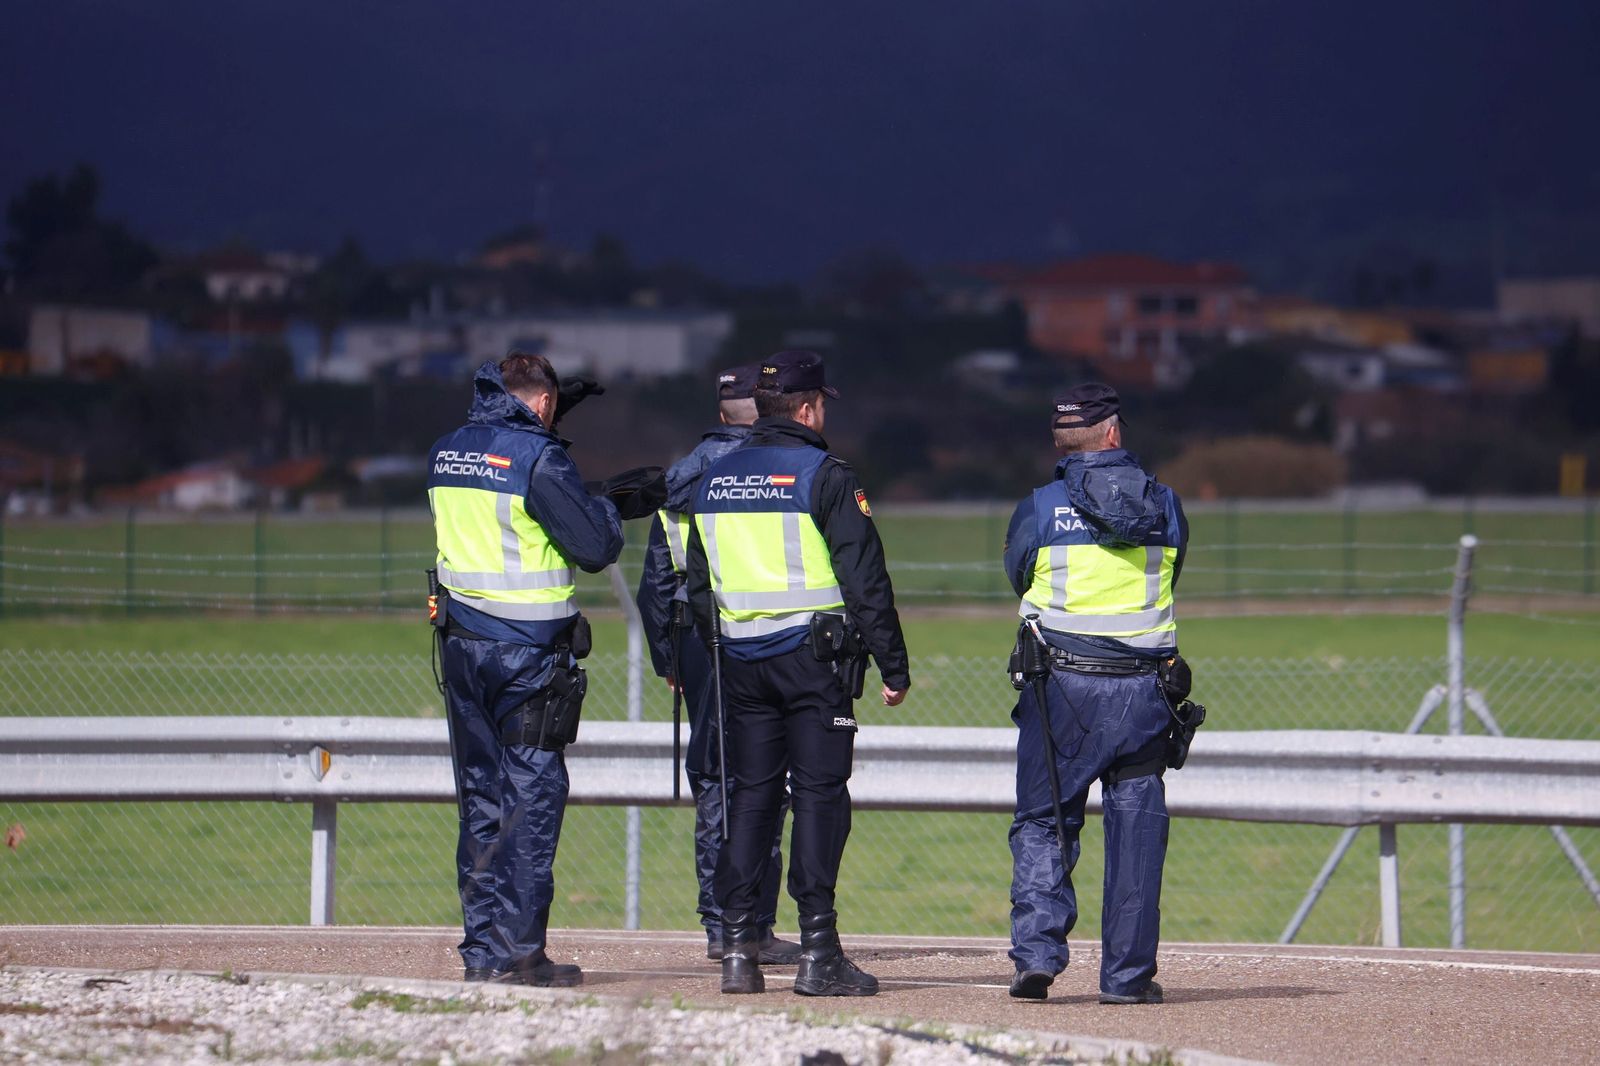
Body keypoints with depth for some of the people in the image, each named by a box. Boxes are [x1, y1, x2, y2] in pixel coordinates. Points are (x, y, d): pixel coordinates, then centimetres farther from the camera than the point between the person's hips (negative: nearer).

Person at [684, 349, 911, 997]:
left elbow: (698, 586, 16)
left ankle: (738, 949, 5)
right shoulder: (823, 476, -9)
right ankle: (818, 954, -6)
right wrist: (894, 665, -6)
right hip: (813, 655, -5)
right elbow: (864, 579, -11)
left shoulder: (714, 480, 10)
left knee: (750, 796, 9)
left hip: (740, 659, 5)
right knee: (819, 795, -3)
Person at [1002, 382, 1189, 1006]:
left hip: (1062, 688, -1)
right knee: (1136, 826, 7)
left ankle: (1036, 951, -7)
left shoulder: (1040, 510, -4)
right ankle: (1127, 973, 6)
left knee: (1044, 822, 7)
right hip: (1145, 689, 2)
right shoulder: (1165, 506, 3)